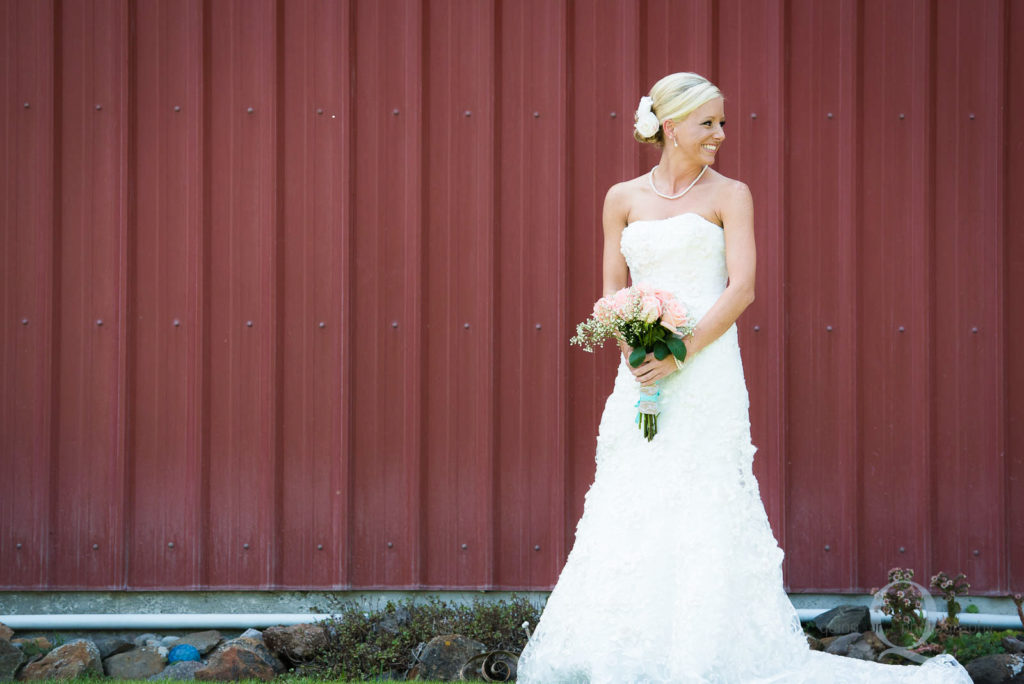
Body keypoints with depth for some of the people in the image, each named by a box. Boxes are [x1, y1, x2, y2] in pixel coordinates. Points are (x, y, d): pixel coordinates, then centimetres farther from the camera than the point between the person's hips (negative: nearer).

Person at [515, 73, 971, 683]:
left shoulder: (729, 195, 2)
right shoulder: (624, 198, 11)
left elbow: (741, 289, -7)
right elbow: (613, 288, 12)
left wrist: (680, 353, -16)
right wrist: (632, 345, -8)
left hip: (705, 375, -3)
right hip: (641, 375, 3)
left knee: (701, 512, -7)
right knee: (630, 511, 3)